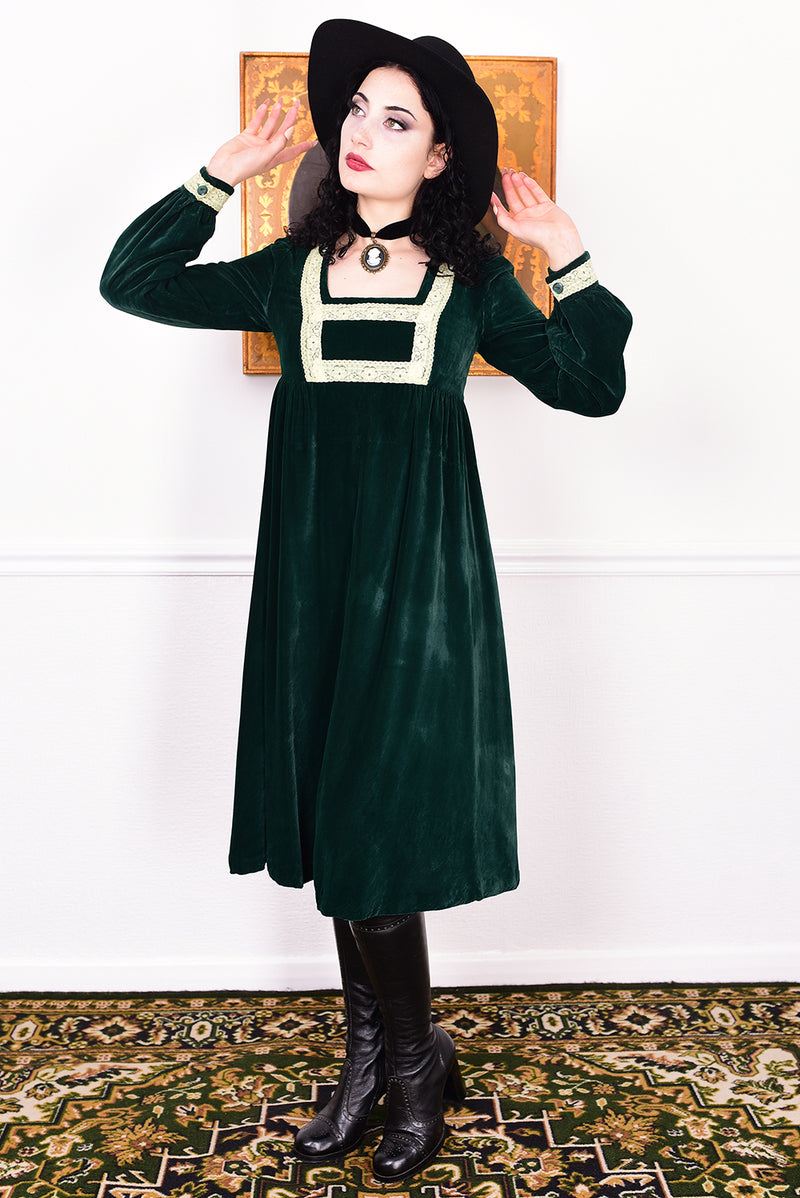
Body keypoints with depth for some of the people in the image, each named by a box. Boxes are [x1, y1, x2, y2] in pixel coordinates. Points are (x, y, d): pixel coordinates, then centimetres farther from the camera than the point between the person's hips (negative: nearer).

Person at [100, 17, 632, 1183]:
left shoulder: (471, 279, 5)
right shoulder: (293, 273, 11)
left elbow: (589, 384, 6)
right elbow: (130, 282, 12)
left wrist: (569, 255, -3)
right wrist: (218, 177, 7)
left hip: (420, 575, -3)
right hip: (314, 572, 3)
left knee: (378, 826, -4)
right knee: (332, 818, 8)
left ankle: (413, 1062, 19)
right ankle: (374, 1053, 26)